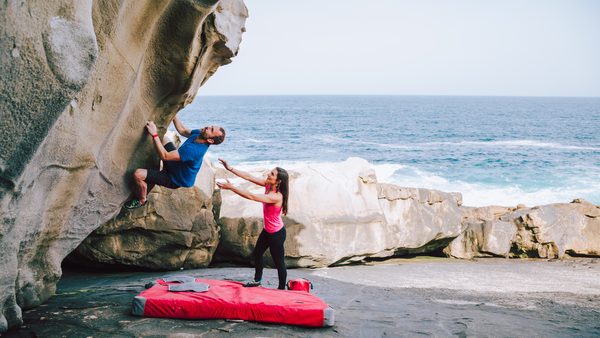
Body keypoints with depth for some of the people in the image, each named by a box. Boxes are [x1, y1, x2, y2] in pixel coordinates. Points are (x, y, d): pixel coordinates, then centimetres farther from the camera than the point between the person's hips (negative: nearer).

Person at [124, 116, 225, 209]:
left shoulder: (194, 150, -43)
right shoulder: (199, 134, -18)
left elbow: (164, 156, -39)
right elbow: (182, 130, 4)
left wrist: (155, 134, -37)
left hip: (175, 180, -8)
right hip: (176, 167, 8)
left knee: (138, 174, -19)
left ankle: (142, 200, 9)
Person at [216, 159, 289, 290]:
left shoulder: (276, 197, -34)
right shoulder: (268, 185, -10)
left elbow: (251, 196, -39)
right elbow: (249, 177, -9)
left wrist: (231, 187, -37)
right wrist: (230, 168, -16)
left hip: (277, 234, -9)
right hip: (267, 230, 9)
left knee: (278, 261, 6)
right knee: (257, 253, 23)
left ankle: (282, 288, 22)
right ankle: (257, 280, 42)